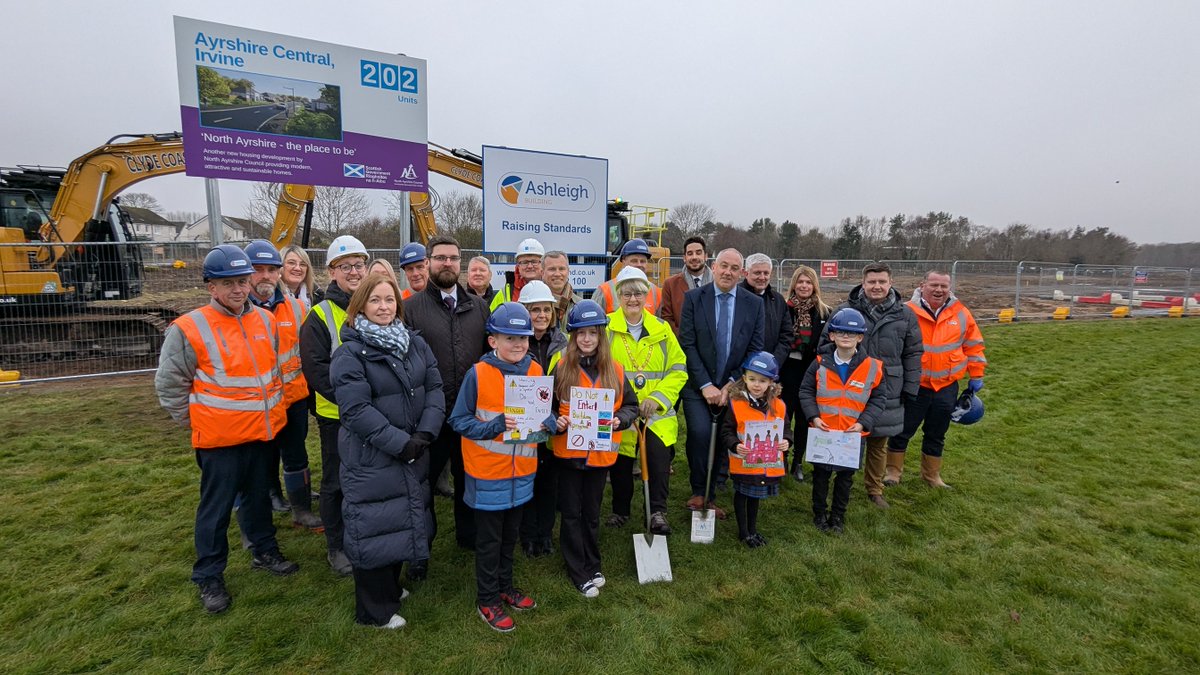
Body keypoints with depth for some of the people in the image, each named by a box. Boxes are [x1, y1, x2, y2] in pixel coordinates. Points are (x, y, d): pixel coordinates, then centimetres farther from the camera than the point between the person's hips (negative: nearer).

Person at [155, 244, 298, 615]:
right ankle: (209, 577, 25)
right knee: (217, 508, 8)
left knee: (259, 496, 20)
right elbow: (169, 384, -6)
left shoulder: (265, 320, 3)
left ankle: (265, 551, 38)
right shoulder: (189, 328, -13)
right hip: (220, 438, -5)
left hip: (263, 432, 5)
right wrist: (195, 421, -4)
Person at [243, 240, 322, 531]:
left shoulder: (295, 307, 0)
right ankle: (271, 494, 36)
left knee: (295, 455, 11)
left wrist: (309, 384, 9)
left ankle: (302, 510, 24)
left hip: (294, 397, 2)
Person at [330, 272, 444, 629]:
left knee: (404, 522, 20)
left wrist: (426, 432, -13)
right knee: (375, 529, 6)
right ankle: (374, 610, 28)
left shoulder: (416, 344, 4)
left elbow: (434, 389, 1)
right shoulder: (349, 354, -13)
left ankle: (391, 587, 44)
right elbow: (356, 409, -21)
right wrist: (400, 443, -22)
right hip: (370, 459, -6)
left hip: (413, 454, 6)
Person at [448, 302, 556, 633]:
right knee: (489, 539, 12)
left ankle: (504, 586, 44)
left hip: (522, 470, 4)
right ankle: (487, 599, 32)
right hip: (488, 472, -4)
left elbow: (547, 412, 6)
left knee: (510, 534, 22)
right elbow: (459, 420, -12)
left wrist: (546, 423, -17)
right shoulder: (478, 374, -16)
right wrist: (495, 426, -26)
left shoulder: (536, 371, -4)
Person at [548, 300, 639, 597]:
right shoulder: (560, 366, -7)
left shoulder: (615, 370, 0)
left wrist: (619, 420, -13)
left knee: (592, 512, 18)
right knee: (572, 513, 10)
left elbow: (631, 405, 5)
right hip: (568, 451, -2)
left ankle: (592, 565, 36)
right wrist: (556, 423, -20)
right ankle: (579, 572, 25)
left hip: (601, 453, 2)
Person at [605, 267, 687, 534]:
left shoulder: (661, 329, 7)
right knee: (621, 464, 8)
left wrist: (657, 398, -8)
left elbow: (678, 370, 5)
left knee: (659, 453, -21)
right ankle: (620, 510, 34)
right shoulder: (607, 327, -1)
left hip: (657, 412, 1)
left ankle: (658, 511, -5)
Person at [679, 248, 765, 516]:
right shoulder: (693, 298, -1)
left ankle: (709, 496, 23)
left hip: (733, 386, 2)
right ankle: (698, 492, 2)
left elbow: (755, 350, 2)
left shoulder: (754, 304, 4)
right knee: (701, 432, -19)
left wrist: (733, 384, -8)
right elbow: (688, 345, -5)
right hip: (698, 385, -2)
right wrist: (705, 385, -12)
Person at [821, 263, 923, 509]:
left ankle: (874, 489, 33)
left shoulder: (904, 315, 2)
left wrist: (910, 388, 4)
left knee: (879, 443, 15)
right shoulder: (845, 310, -5)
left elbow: (912, 354, 7)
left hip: (886, 393, 2)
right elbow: (826, 343, 0)